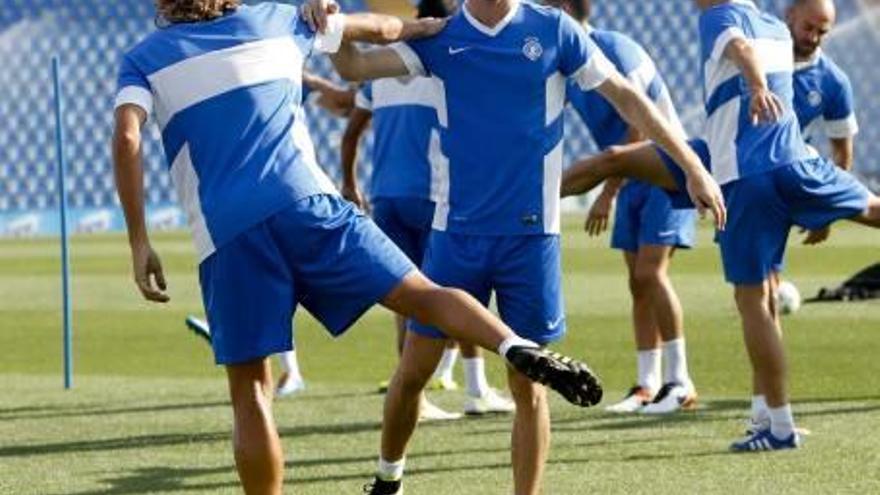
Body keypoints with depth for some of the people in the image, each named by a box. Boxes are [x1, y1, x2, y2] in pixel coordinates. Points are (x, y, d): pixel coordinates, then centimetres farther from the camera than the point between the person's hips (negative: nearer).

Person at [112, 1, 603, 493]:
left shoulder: (143, 60, 14)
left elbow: (127, 140, -3)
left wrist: (140, 244, -3)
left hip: (225, 236, -1)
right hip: (305, 202, 1)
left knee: (250, 389, 3)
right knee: (419, 293, -5)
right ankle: (517, 347, -31)